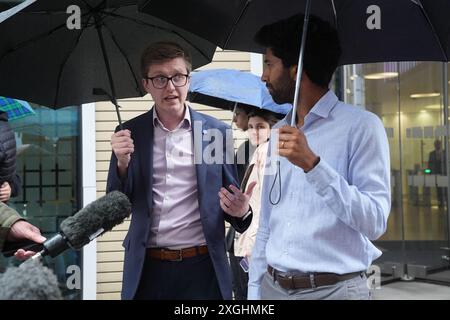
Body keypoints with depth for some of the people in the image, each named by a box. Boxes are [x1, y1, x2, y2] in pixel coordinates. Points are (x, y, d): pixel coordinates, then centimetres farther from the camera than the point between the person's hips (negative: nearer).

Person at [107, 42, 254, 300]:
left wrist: (241, 212, -14)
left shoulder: (216, 132, 2)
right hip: (147, 268, 1)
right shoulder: (130, 134, 3)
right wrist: (122, 162, -13)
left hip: (202, 267, 0)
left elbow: (232, 199, 8)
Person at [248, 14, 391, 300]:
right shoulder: (278, 133, 10)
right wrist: (254, 290, 9)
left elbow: (375, 222, -17)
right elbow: (266, 226, 13)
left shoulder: (361, 125, -9)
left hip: (335, 288, -5)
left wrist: (312, 164, -25)